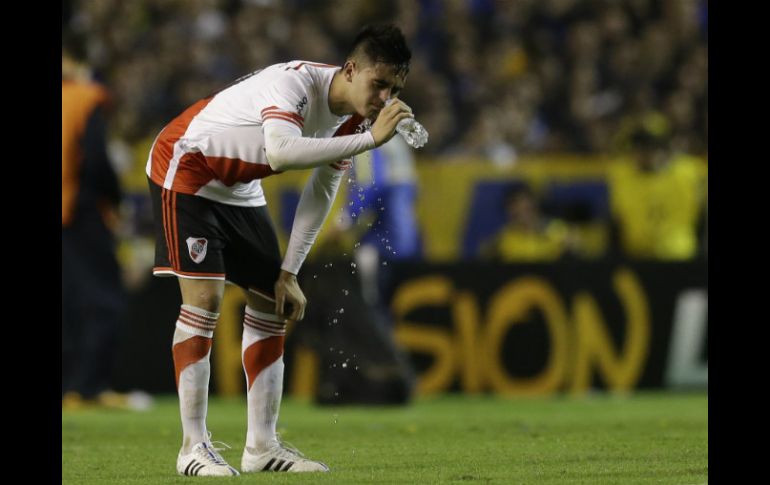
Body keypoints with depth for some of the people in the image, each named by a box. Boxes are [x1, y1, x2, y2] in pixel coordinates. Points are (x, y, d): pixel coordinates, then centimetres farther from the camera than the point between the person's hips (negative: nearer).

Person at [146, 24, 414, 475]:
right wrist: (371, 138, -51)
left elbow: (320, 194, 3)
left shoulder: (354, 120, -7)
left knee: (272, 304, 3)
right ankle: (194, 447, -12)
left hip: (241, 192, 9)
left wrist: (289, 272, 0)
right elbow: (282, 152, -52)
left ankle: (262, 446, 9)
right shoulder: (295, 82, -33)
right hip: (186, 170, -9)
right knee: (204, 298, -17)